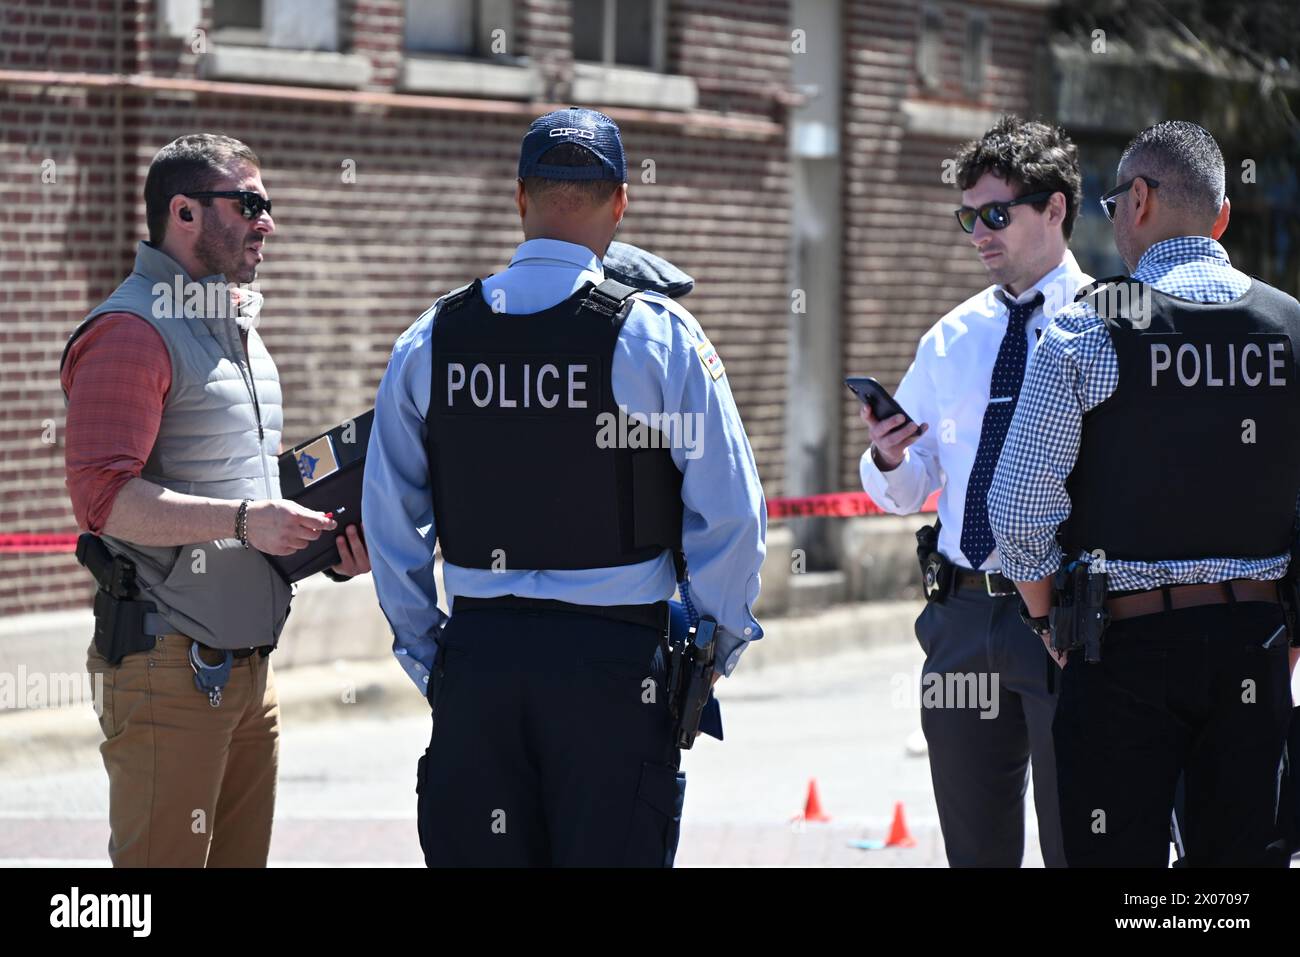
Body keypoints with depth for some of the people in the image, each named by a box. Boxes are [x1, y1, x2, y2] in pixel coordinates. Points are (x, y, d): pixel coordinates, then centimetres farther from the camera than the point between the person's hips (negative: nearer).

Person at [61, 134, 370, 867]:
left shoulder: (239, 331, 20)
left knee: (242, 857, 10)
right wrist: (243, 520, -25)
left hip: (248, 664, 9)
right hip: (169, 668, -9)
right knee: (162, 862, -9)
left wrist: (328, 537, 10)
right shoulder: (132, 333, -11)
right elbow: (103, 495, -21)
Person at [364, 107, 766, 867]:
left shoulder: (431, 341, 3)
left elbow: (388, 516, 7)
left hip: (476, 659, 3)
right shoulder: (658, 335, -7)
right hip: (613, 659, -3)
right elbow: (730, 511, -7)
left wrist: (424, 650, 16)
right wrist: (720, 638, 7)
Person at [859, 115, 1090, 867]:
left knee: (1074, 843, -1)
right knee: (977, 849, 12)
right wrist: (887, 458, -7)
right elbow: (905, 493, 15)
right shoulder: (951, 341, 13)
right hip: (963, 616, 5)